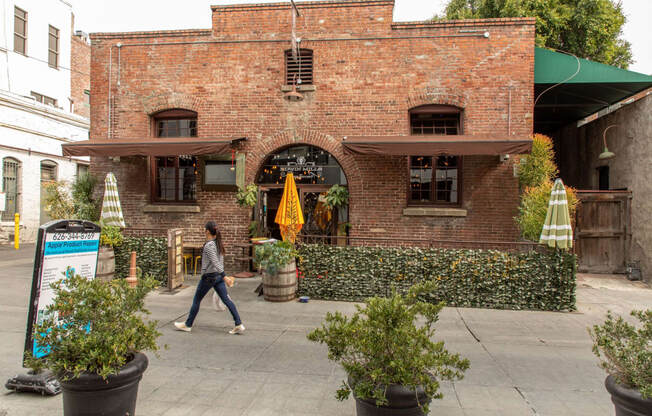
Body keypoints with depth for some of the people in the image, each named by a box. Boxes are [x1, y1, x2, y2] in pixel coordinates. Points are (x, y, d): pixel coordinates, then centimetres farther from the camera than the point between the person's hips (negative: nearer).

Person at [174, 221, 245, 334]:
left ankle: (187, 325, 24)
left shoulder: (209, 245, -19)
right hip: (218, 275, 8)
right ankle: (239, 325, -1)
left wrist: (224, 276, -27)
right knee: (227, 300, 4)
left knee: (196, 300, 10)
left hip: (209, 276, -8)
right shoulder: (218, 243, 7)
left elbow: (215, 263, -24)